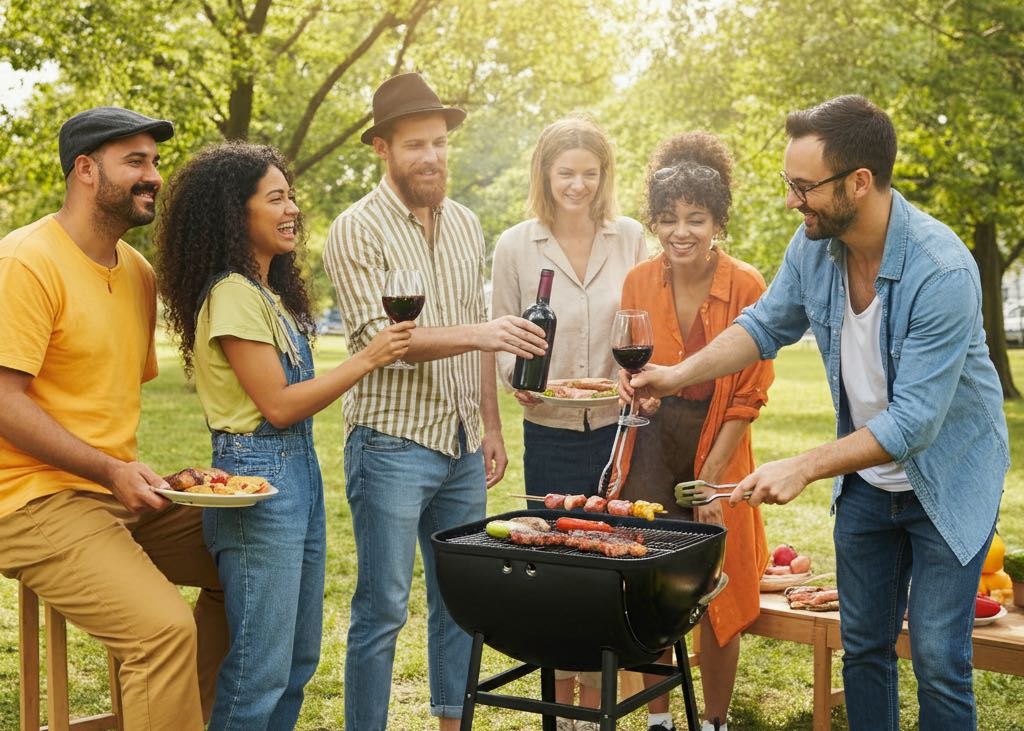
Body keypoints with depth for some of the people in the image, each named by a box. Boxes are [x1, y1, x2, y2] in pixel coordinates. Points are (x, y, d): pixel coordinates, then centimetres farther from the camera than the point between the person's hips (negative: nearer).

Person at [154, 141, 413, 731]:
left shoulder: (269, 292, 15)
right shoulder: (231, 296, -15)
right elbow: (278, 406, -17)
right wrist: (367, 359, -13)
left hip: (298, 472, 10)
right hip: (258, 477, -10)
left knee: (300, 659, 15)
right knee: (262, 666, -4)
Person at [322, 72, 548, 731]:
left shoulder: (466, 224, 11)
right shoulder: (358, 230, -9)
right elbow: (376, 338, -19)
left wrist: (491, 426, 12)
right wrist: (477, 333, -29)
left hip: (462, 446, 6)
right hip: (392, 445, -6)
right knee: (383, 609, 1)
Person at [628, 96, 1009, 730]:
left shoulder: (942, 271, -31)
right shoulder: (815, 244, -11)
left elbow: (914, 421, -31)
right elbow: (766, 326, 6)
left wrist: (804, 468, -32)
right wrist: (679, 374, -7)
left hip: (947, 477, -5)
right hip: (866, 476, 6)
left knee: (939, 660, -2)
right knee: (863, 647, 13)